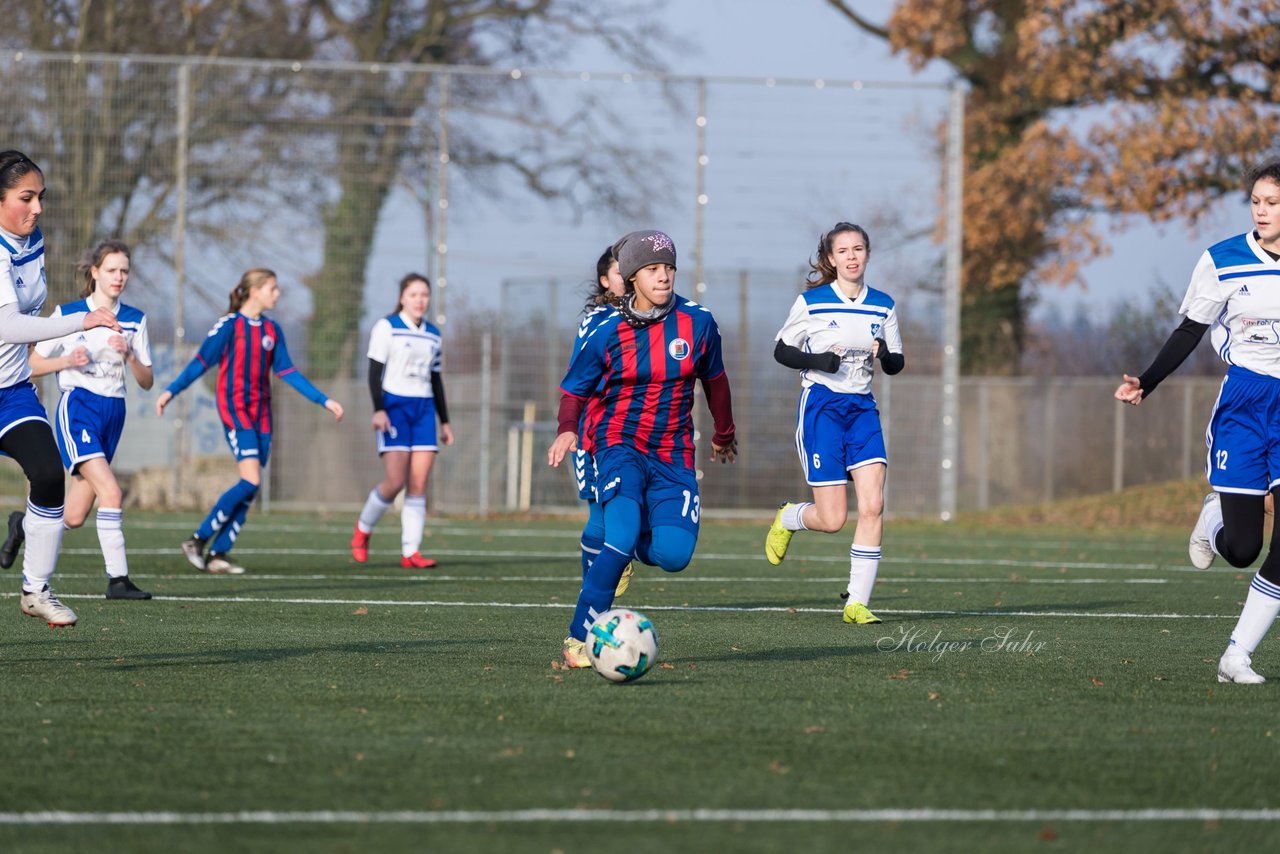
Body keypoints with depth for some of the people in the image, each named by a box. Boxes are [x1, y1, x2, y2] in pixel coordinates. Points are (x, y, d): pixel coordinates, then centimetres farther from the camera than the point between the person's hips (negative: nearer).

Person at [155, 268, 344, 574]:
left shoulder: (272, 330, 11)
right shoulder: (229, 325, -7)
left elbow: (287, 372, 14)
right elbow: (201, 362, -7)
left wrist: (324, 400, 12)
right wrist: (170, 391, -15)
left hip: (260, 412, 7)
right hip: (234, 409, -7)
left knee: (249, 490, 0)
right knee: (250, 482, -18)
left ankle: (217, 554, 5)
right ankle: (198, 541, -10)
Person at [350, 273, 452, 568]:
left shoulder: (433, 334, 15)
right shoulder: (386, 328, -2)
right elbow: (374, 371, -6)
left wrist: (444, 421, 18)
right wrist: (378, 409, -17)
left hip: (424, 409, 5)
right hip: (394, 407, -5)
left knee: (419, 484, -4)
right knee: (395, 481, -13)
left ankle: (411, 552, -4)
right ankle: (363, 529, 13)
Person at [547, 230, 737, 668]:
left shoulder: (698, 323, -1)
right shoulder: (607, 332, -6)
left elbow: (714, 379, 16)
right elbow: (575, 389, 4)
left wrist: (724, 432, 29)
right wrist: (567, 430, -16)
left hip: (673, 455, 3)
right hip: (619, 446, -3)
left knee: (673, 554, -16)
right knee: (622, 537, -26)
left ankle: (636, 545, 23)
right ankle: (579, 639, -14)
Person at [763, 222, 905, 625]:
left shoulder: (882, 305, 7)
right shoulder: (811, 302, -4)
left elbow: (897, 363, 12)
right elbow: (782, 350, 3)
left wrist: (886, 356, -12)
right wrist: (817, 361, -16)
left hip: (862, 408, 4)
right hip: (820, 406, -4)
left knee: (873, 505, -13)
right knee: (832, 520, -8)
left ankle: (856, 602, -7)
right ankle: (787, 518, 28)